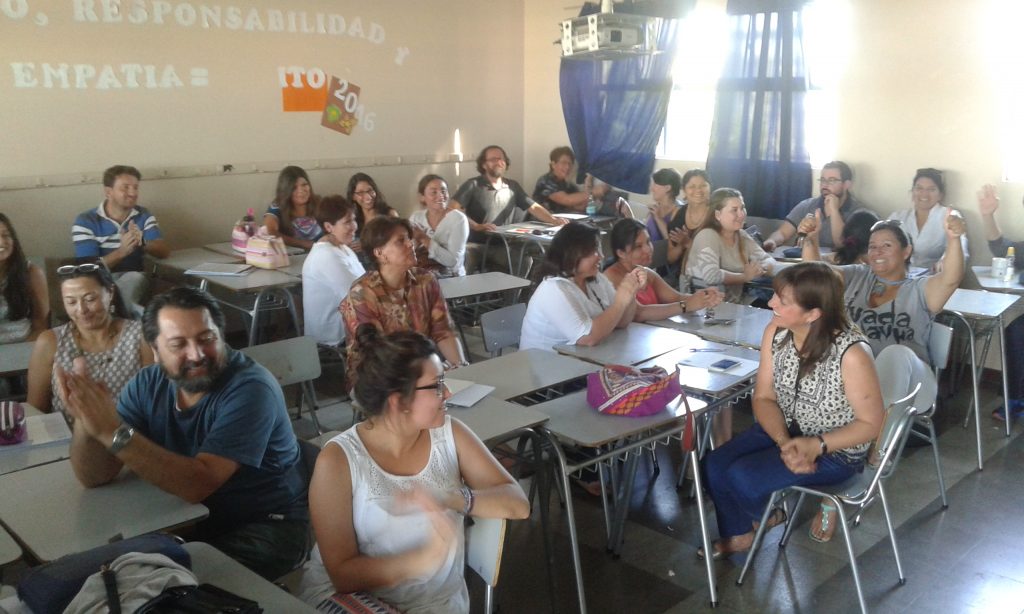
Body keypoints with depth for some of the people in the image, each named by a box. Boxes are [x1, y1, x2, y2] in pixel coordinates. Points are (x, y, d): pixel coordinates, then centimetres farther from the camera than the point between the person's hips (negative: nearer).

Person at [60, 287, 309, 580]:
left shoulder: (250, 388, -24)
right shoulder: (148, 385, -4)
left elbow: (198, 484, -32)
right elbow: (94, 477, -7)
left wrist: (114, 432, -37)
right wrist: (85, 419, -27)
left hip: (267, 524, -6)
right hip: (187, 519, 6)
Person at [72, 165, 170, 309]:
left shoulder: (144, 215, 8)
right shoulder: (85, 222, -5)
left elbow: (165, 252, -4)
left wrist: (142, 242, -27)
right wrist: (121, 251, -30)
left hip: (133, 279, 2)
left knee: (135, 278, -34)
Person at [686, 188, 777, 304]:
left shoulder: (742, 235, 8)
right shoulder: (707, 236, -15)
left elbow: (769, 261, 9)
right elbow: (711, 275, -29)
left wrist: (759, 269, -15)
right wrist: (745, 276, -15)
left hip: (736, 301, 7)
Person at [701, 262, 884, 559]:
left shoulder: (851, 354, -27)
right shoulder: (775, 332, -10)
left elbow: (871, 423, -16)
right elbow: (764, 397, -5)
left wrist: (816, 446, -27)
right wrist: (785, 442, -22)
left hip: (836, 449, -6)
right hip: (784, 431, 6)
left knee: (743, 477, -21)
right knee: (715, 465, -13)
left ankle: (773, 514, 17)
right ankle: (740, 535, 16)